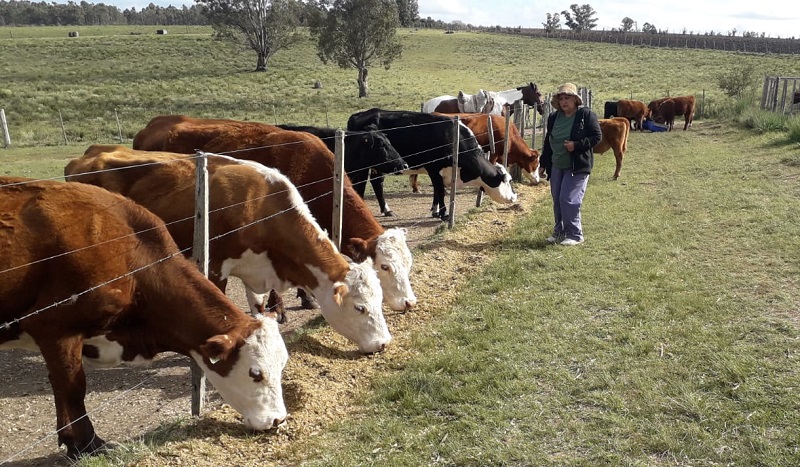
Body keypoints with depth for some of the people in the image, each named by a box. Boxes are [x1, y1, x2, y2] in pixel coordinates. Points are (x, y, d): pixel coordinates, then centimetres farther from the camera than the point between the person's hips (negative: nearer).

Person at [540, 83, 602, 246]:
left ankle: (575, 234, 1)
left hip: (578, 166, -6)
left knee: (568, 200, -11)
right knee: (557, 200, 11)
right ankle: (559, 232, 25)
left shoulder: (586, 115, -7)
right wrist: (544, 163, 16)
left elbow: (597, 136, -9)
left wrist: (577, 145, -21)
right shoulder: (554, 117, 10)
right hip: (556, 166, 6)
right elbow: (548, 141, 17)